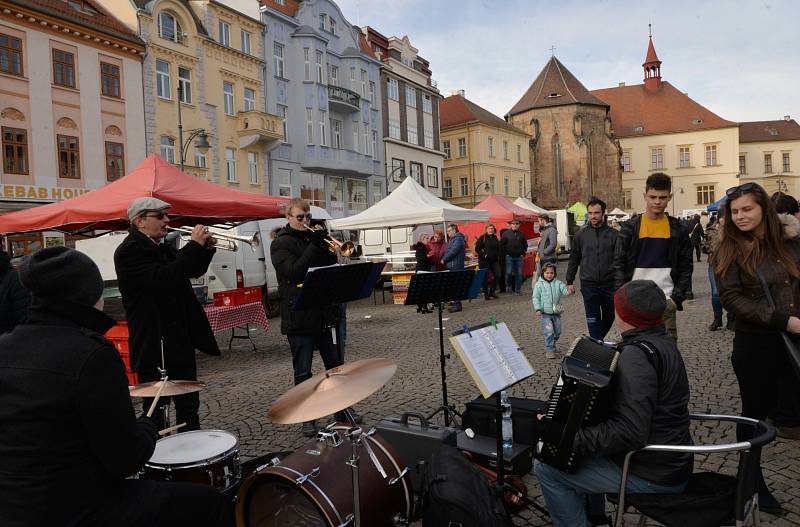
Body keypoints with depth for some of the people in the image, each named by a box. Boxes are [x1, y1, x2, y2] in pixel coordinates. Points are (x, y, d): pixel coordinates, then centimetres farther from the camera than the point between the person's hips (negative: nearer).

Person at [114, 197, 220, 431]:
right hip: (153, 344, -8)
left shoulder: (164, 247, 11)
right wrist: (194, 245, -22)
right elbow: (164, 278, -28)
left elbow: (193, 271, 20)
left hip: (181, 341, 8)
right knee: (155, 409, 3)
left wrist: (206, 248, 2)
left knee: (189, 407, 18)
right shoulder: (129, 251, -15)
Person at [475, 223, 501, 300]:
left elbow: (498, 248, 21)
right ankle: (486, 294, 9)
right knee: (485, 277, -1)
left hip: (494, 260, 6)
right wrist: (483, 255, -15)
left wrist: (497, 256, 9)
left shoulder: (495, 238, 12)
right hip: (484, 261, -6)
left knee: (497, 275, 1)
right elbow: (477, 249, -9)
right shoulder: (482, 238, -6)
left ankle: (491, 292, 15)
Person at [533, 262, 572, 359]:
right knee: (549, 332, -13)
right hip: (545, 313, -4)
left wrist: (568, 291, -36)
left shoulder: (558, 283, 4)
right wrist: (538, 309, -14)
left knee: (557, 332, 13)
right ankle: (549, 350, -3)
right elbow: (536, 297, -3)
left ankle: (551, 345, 38)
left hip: (556, 313, 4)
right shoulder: (539, 284, -3)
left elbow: (563, 289, -12)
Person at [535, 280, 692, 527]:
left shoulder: (637, 355, -26)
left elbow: (630, 433, -33)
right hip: (672, 461, 10)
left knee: (546, 468, -5)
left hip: (652, 478, -9)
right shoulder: (662, 342, 4)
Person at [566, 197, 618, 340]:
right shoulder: (581, 234, 4)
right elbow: (574, 260, 10)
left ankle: (598, 341, 36)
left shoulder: (613, 234, -1)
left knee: (609, 317, 14)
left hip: (609, 284, 0)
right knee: (593, 319, 3)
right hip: (588, 285, 0)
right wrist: (569, 281, 8)